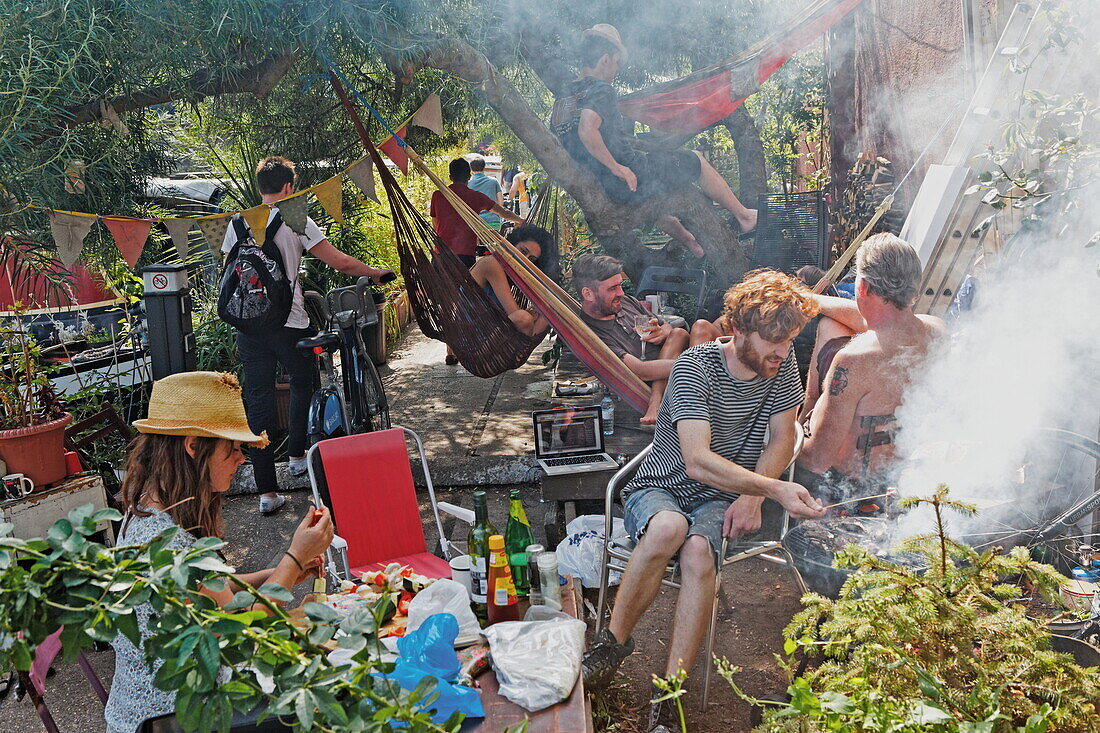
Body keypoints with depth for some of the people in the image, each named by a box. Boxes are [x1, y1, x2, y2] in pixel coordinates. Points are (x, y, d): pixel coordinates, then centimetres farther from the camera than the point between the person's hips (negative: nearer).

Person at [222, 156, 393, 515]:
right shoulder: (296, 222, -6)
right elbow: (340, 262, -7)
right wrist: (376, 272, 9)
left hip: (248, 324, 4)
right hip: (289, 322, -3)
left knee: (258, 401, 5)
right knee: (303, 384, 23)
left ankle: (266, 490, 6)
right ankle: (297, 455, 34)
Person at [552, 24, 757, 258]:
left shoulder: (561, 103, 10)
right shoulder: (602, 90, -15)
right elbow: (586, 130, -33)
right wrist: (617, 168, -25)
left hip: (604, 192, 8)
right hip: (634, 176, -8)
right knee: (695, 160, 14)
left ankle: (694, 246, 46)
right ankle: (744, 216, 26)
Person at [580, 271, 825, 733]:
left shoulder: (781, 364, -4)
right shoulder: (696, 366, -20)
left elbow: (782, 439, 5)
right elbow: (697, 461, -30)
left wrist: (752, 496, -12)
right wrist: (774, 489, -40)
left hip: (720, 502, 3)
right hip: (658, 490, -3)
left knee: (698, 551, -33)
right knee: (669, 526, -39)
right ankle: (613, 642, -17)